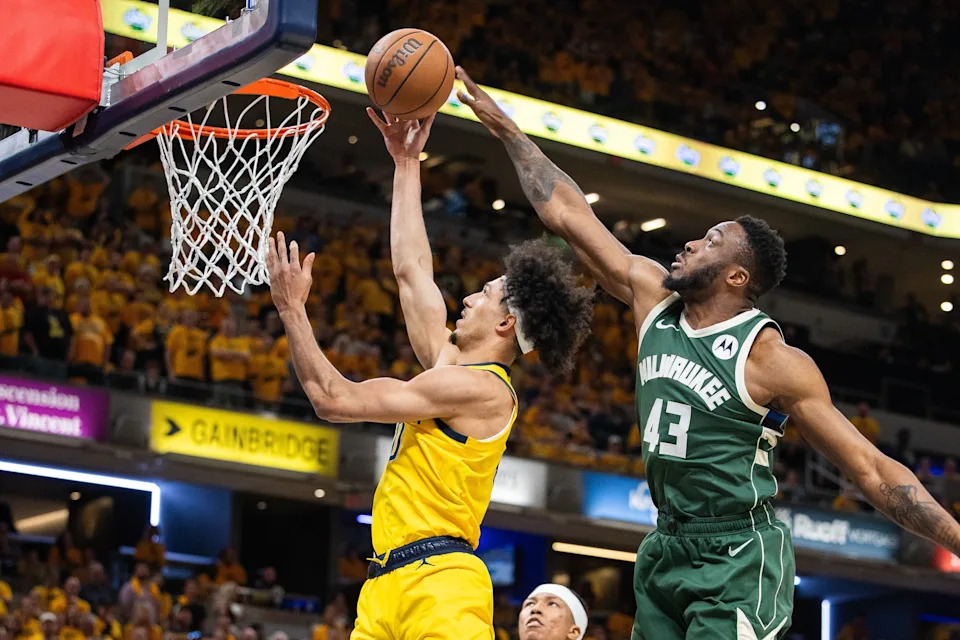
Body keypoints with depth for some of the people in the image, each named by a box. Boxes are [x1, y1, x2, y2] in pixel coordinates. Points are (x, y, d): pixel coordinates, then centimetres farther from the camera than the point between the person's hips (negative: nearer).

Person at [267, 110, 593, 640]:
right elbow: (411, 268, 27)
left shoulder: (481, 387, -8)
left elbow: (336, 400, -9)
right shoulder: (452, 367, 18)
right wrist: (406, 163, 30)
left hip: (438, 585, -9)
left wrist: (292, 307, -1)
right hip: (388, 584, 9)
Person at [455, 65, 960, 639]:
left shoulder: (773, 360, -13)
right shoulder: (654, 300, 5)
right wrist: (504, 126, 14)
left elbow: (873, 470, -12)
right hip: (667, 550, 7)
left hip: (738, 564, -7)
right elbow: (567, 213, 12)